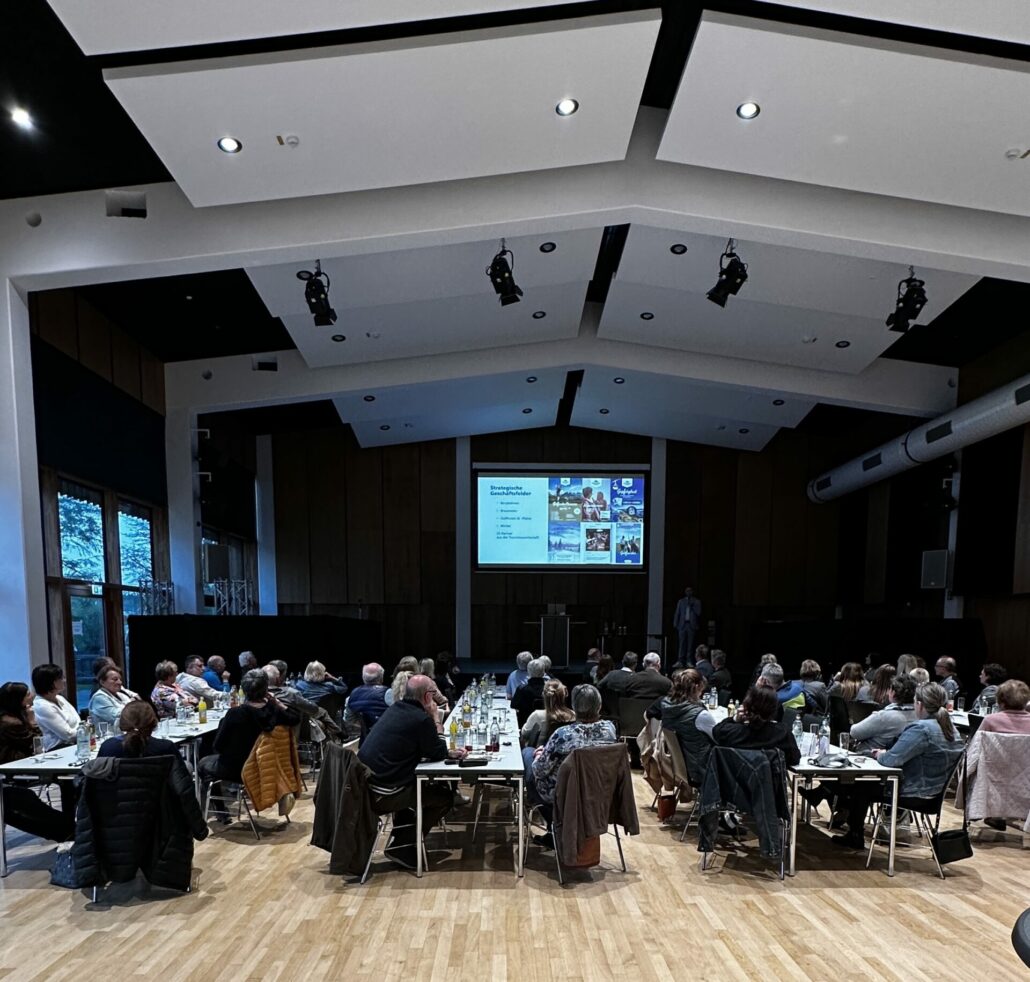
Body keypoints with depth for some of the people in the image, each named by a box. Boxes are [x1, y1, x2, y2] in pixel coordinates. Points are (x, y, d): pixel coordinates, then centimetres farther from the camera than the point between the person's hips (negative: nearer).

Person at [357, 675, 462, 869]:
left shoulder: (396, 709, 9)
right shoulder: (421, 719, -18)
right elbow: (436, 754, -4)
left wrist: (449, 752, 15)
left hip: (364, 785, 8)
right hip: (381, 795, -8)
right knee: (445, 796, 9)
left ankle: (400, 840, 31)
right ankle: (401, 847, 11)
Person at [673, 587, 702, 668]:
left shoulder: (697, 602, 9)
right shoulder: (681, 601, 13)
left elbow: (698, 612, -2)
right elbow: (677, 614, 12)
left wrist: (692, 605, -11)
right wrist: (675, 625, 6)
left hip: (692, 625, -1)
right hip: (682, 625, 1)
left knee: (690, 644, -2)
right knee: (682, 643, -3)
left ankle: (689, 661, 1)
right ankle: (680, 661, -3)